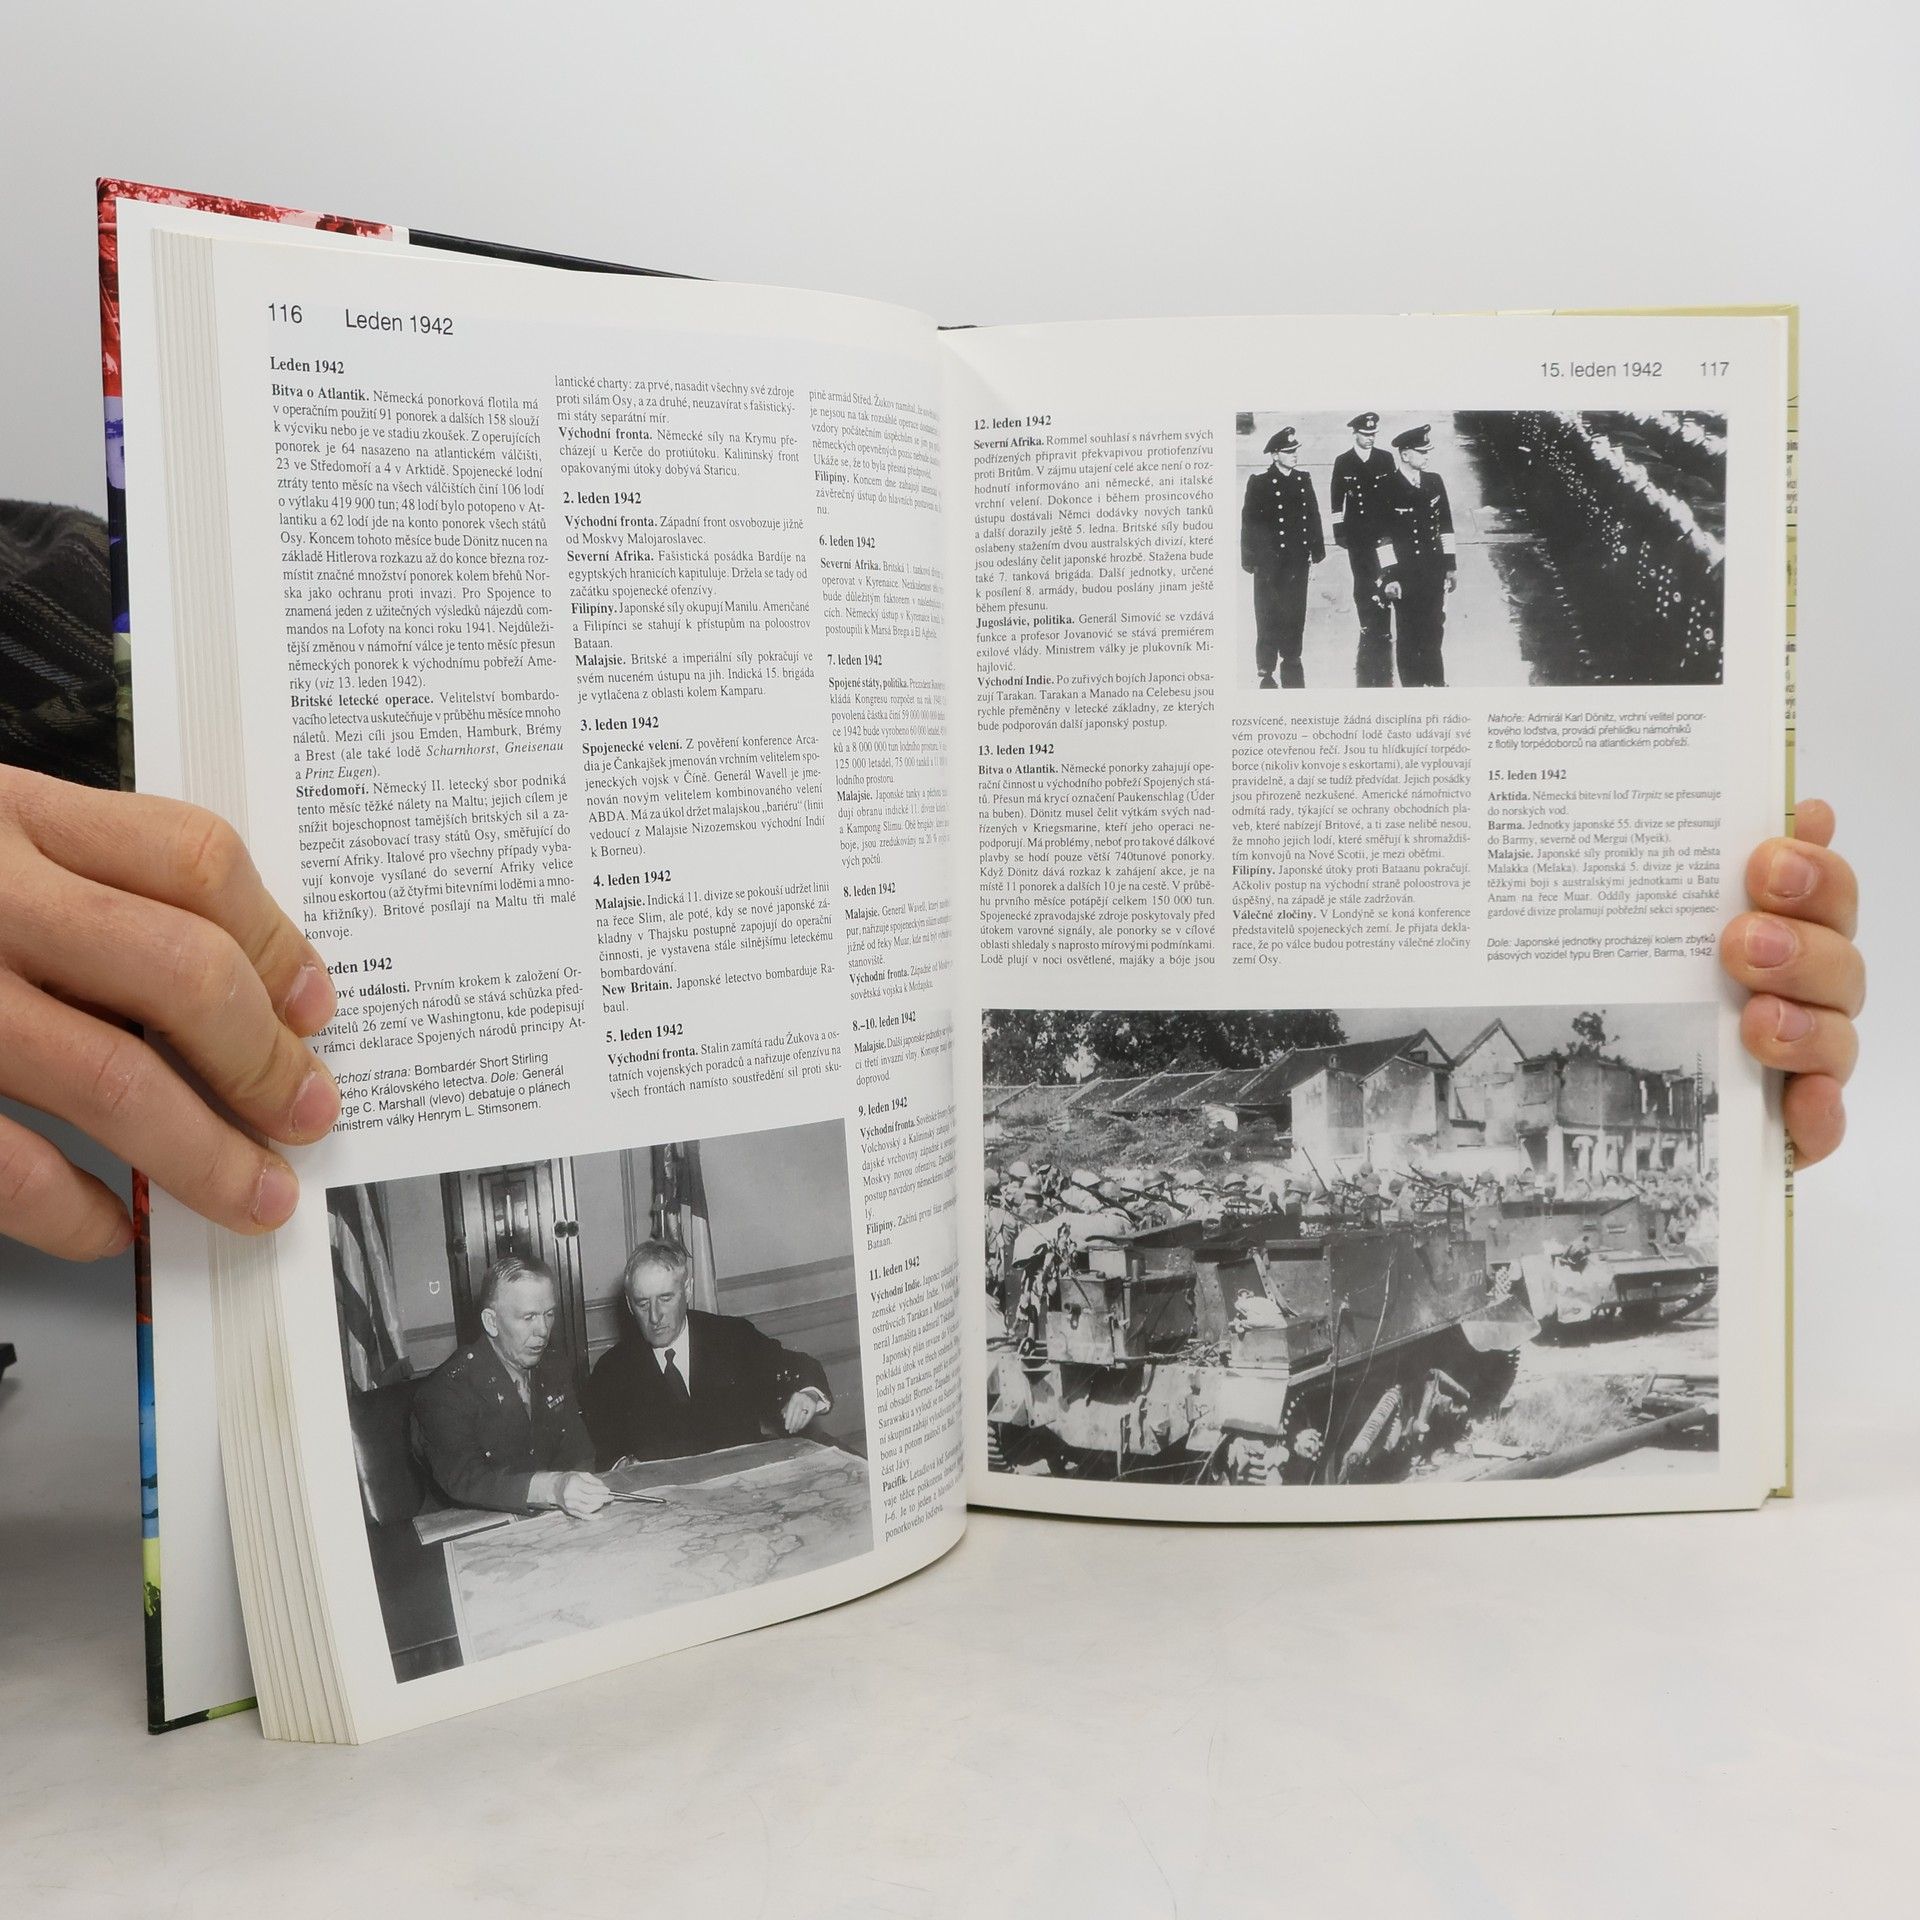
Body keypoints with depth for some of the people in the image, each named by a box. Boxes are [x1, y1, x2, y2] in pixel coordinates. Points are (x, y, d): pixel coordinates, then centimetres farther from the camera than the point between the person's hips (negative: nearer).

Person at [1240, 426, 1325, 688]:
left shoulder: (1304, 480, 7)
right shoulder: (1259, 482, -7)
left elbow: (1313, 516, 12)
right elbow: (1249, 522, -6)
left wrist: (1317, 550, 9)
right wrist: (1249, 560, -7)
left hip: (1298, 561, 4)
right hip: (1269, 562, -4)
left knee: (1295, 614, 9)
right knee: (1269, 615, 0)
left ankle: (1291, 658, 23)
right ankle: (1266, 670, 9)